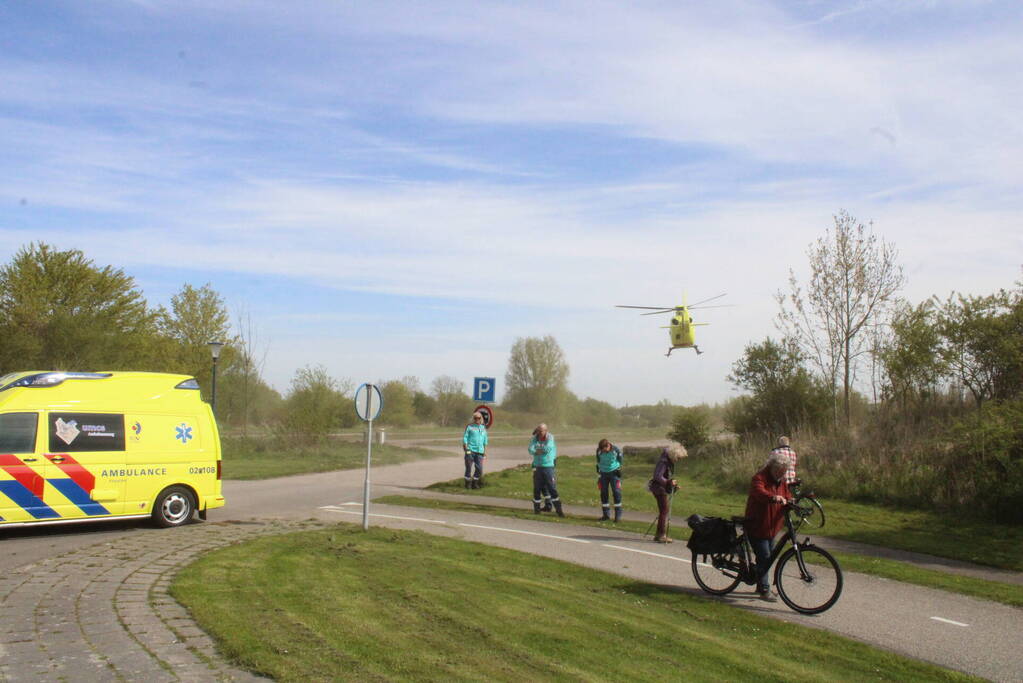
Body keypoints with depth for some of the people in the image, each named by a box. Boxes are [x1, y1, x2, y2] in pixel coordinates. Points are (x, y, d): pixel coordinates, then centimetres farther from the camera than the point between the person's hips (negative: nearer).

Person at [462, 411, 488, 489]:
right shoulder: (469, 426, 1)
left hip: (479, 451, 4)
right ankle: (468, 483, 13)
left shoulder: (483, 427, 14)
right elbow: (465, 438, -1)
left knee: (479, 469, 0)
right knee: (469, 468, -1)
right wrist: (466, 448, -11)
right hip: (470, 450, -4)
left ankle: (474, 483, 17)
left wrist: (484, 451, 17)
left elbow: (485, 440, 20)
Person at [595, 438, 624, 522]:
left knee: (616, 492, -8)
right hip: (603, 473, 2)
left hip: (614, 472, -2)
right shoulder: (599, 451, -10)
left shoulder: (616, 450, -16)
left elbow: (620, 461, 1)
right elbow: (598, 462, 5)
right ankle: (605, 514, 14)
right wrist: (598, 476, 6)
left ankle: (618, 515, -1)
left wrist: (619, 470, 0)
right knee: (603, 493, 3)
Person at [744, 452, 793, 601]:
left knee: (768, 558, 15)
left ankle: (761, 586, 28)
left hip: (772, 527, 8)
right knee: (764, 557, -11)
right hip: (757, 526, -8)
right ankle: (764, 591, -5)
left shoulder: (781, 481, 9)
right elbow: (759, 491, -38)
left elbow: (787, 498, 7)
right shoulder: (760, 478, -17)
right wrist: (773, 498, -57)